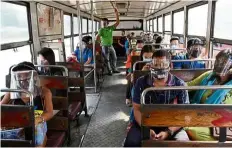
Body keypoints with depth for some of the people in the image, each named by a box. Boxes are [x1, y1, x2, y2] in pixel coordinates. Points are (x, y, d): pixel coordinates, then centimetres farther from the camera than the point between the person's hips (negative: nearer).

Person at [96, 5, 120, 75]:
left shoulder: (110, 28, 0)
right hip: (105, 46, -4)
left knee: (114, 58, 14)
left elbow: (117, 22, -6)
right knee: (107, 59, 4)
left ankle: (114, 69, 31)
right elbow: (98, 36, -19)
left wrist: (116, 13, -14)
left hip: (111, 46, 4)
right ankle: (109, 71, 17)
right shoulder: (101, 30, -8)